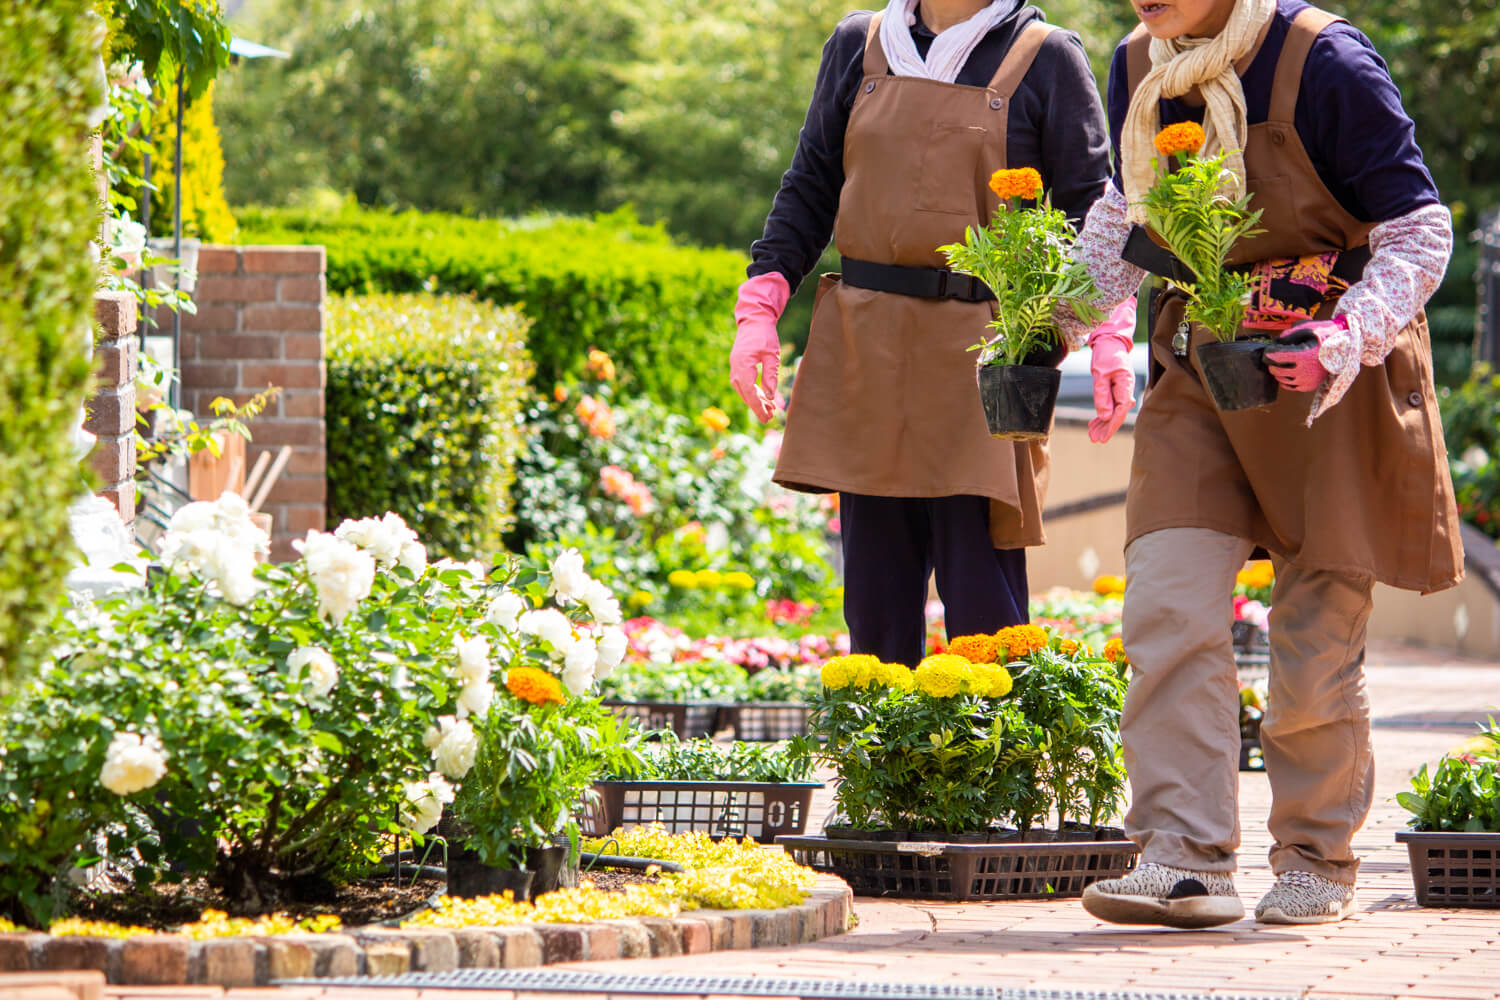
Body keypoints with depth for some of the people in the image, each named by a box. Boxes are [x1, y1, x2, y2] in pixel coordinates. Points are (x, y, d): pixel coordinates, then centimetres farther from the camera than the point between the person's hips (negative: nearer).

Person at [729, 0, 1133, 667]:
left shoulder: (1047, 59, 2)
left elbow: (1091, 209, 2)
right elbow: (810, 188, 17)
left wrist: (1109, 339, -11)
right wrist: (758, 309, 5)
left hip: (982, 355, -4)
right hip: (866, 349, 4)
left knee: (981, 600, -7)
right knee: (876, 593, 6)